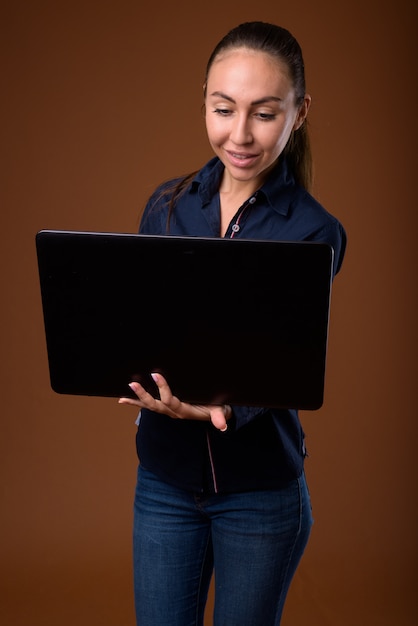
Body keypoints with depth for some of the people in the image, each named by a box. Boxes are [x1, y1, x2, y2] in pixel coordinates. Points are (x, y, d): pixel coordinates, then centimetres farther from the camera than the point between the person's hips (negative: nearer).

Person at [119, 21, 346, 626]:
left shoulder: (314, 231, -10)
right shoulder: (166, 205, 1)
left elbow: (281, 363, -19)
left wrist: (220, 406, -40)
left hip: (260, 490, -2)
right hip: (165, 478, 3)